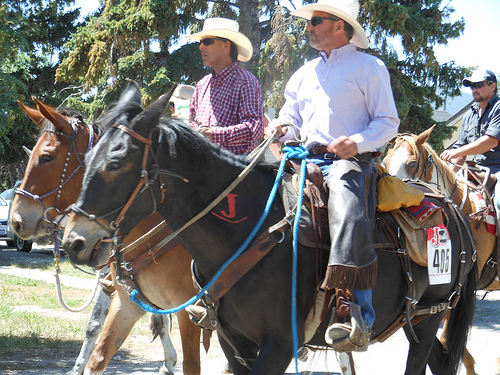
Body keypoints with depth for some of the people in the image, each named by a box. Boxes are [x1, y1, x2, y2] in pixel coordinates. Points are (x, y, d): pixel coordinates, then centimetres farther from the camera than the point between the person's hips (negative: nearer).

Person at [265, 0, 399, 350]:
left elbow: (388, 122, 0)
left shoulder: (369, 67, 4)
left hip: (351, 161, -7)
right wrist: (281, 128, 4)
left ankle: (359, 317, -39)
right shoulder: (305, 73, 23)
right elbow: (291, 115, 29)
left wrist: (358, 143, -19)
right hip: (309, 160, 7)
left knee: (349, 218, -33)